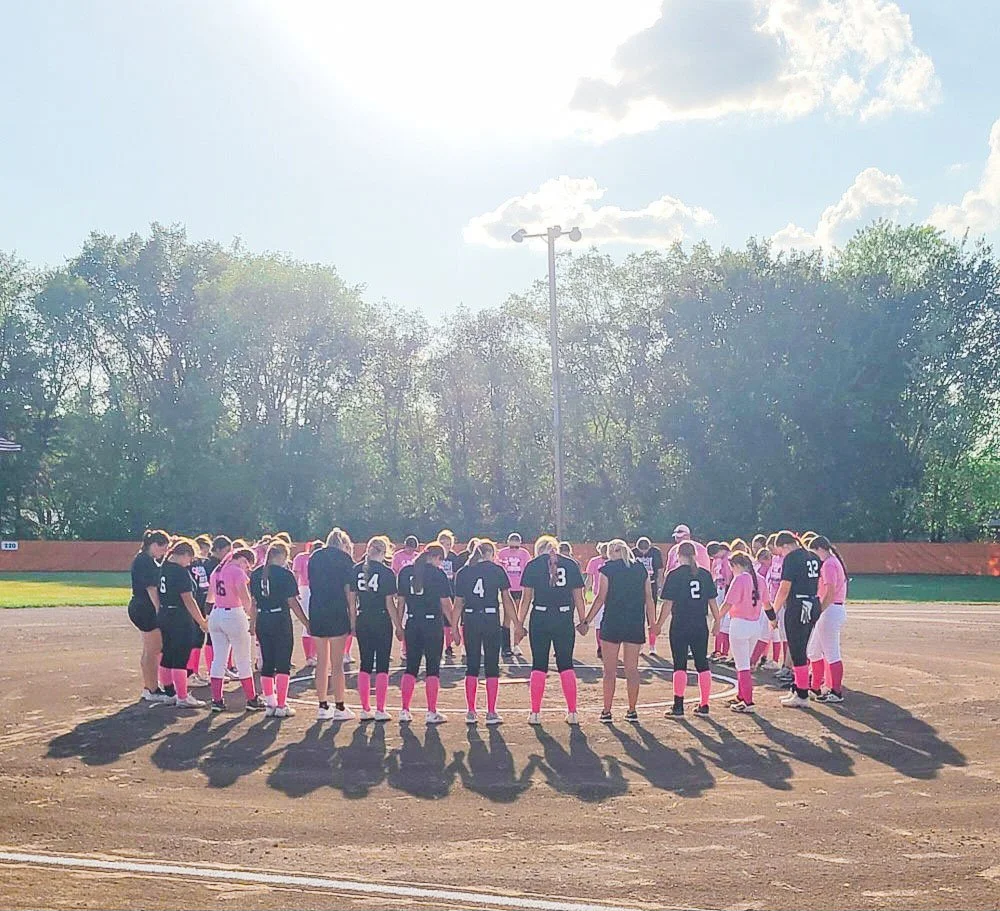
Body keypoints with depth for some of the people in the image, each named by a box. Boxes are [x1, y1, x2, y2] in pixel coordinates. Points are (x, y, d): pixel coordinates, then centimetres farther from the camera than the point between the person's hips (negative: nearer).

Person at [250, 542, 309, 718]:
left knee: (266, 664, 11)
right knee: (283, 664, 1)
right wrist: (306, 623, -4)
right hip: (281, 621, -5)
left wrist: (255, 622, 16)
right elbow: (292, 602, -10)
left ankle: (270, 704, 13)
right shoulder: (285, 574, -10)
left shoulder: (256, 573, 6)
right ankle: (281, 705, 0)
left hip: (262, 622, 5)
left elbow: (253, 601, 9)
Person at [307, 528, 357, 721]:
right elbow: (349, 591, -7)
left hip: (316, 613, 5)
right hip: (337, 614, -5)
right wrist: (353, 618, -3)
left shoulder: (314, 557, 11)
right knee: (337, 664, 0)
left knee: (322, 663, 11)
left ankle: (322, 707, 14)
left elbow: (311, 585, 11)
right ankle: (339, 708, 4)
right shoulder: (344, 559, -4)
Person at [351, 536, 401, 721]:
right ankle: (380, 711, 2)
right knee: (382, 666, 2)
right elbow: (390, 603, -9)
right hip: (382, 622, -4)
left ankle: (365, 709, 11)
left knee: (365, 665, 10)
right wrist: (398, 626, -3)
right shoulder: (386, 572, -9)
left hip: (362, 621, 4)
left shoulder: (357, 570, 3)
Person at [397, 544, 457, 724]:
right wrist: (455, 625, 4)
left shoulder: (406, 572, 5)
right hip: (433, 623, -4)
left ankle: (405, 711, 8)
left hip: (412, 623, 4)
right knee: (433, 668, 3)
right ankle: (432, 713, 4)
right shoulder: (438, 574, -8)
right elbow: (446, 604, -5)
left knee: (411, 667, 10)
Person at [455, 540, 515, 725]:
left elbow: (458, 603, 7)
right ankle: (491, 713, 3)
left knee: (472, 666, 9)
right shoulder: (496, 570, 1)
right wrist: (508, 621, 3)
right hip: (491, 620, -2)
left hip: (470, 621, 2)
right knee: (492, 666, 4)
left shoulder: (463, 572, 7)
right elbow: (506, 598, -1)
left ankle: (470, 712, 9)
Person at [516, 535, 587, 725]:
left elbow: (526, 598, -1)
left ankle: (535, 713, 4)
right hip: (565, 620, 1)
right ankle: (572, 713, 7)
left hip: (540, 618, -1)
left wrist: (520, 624, 3)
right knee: (566, 665, 8)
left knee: (539, 666, 4)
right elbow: (578, 597, 5)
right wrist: (583, 621, 11)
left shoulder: (533, 565, 2)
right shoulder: (571, 564, 7)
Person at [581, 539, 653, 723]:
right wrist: (652, 624, 11)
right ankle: (632, 711, 11)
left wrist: (586, 622, -1)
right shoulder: (641, 569, 9)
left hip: (612, 624, -3)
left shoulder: (607, 569, -2)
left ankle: (607, 712, 4)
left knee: (610, 670, 3)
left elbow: (601, 598, -6)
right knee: (632, 669, 8)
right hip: (636, 625, 3)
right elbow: (648, 599, 7)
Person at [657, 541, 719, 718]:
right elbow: (712, 600, 8)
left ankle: (678, 706, -4)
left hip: (680, 625, -3)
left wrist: (659, 624, -1)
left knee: (680, 665, -1)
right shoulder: (705, 574, 4)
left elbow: (668, 603, -9)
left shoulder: (674, 575, -7)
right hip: (700, 626, 3)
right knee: (702, 664, 10)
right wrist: (716, 619, 20)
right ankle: (704, 705, 14)